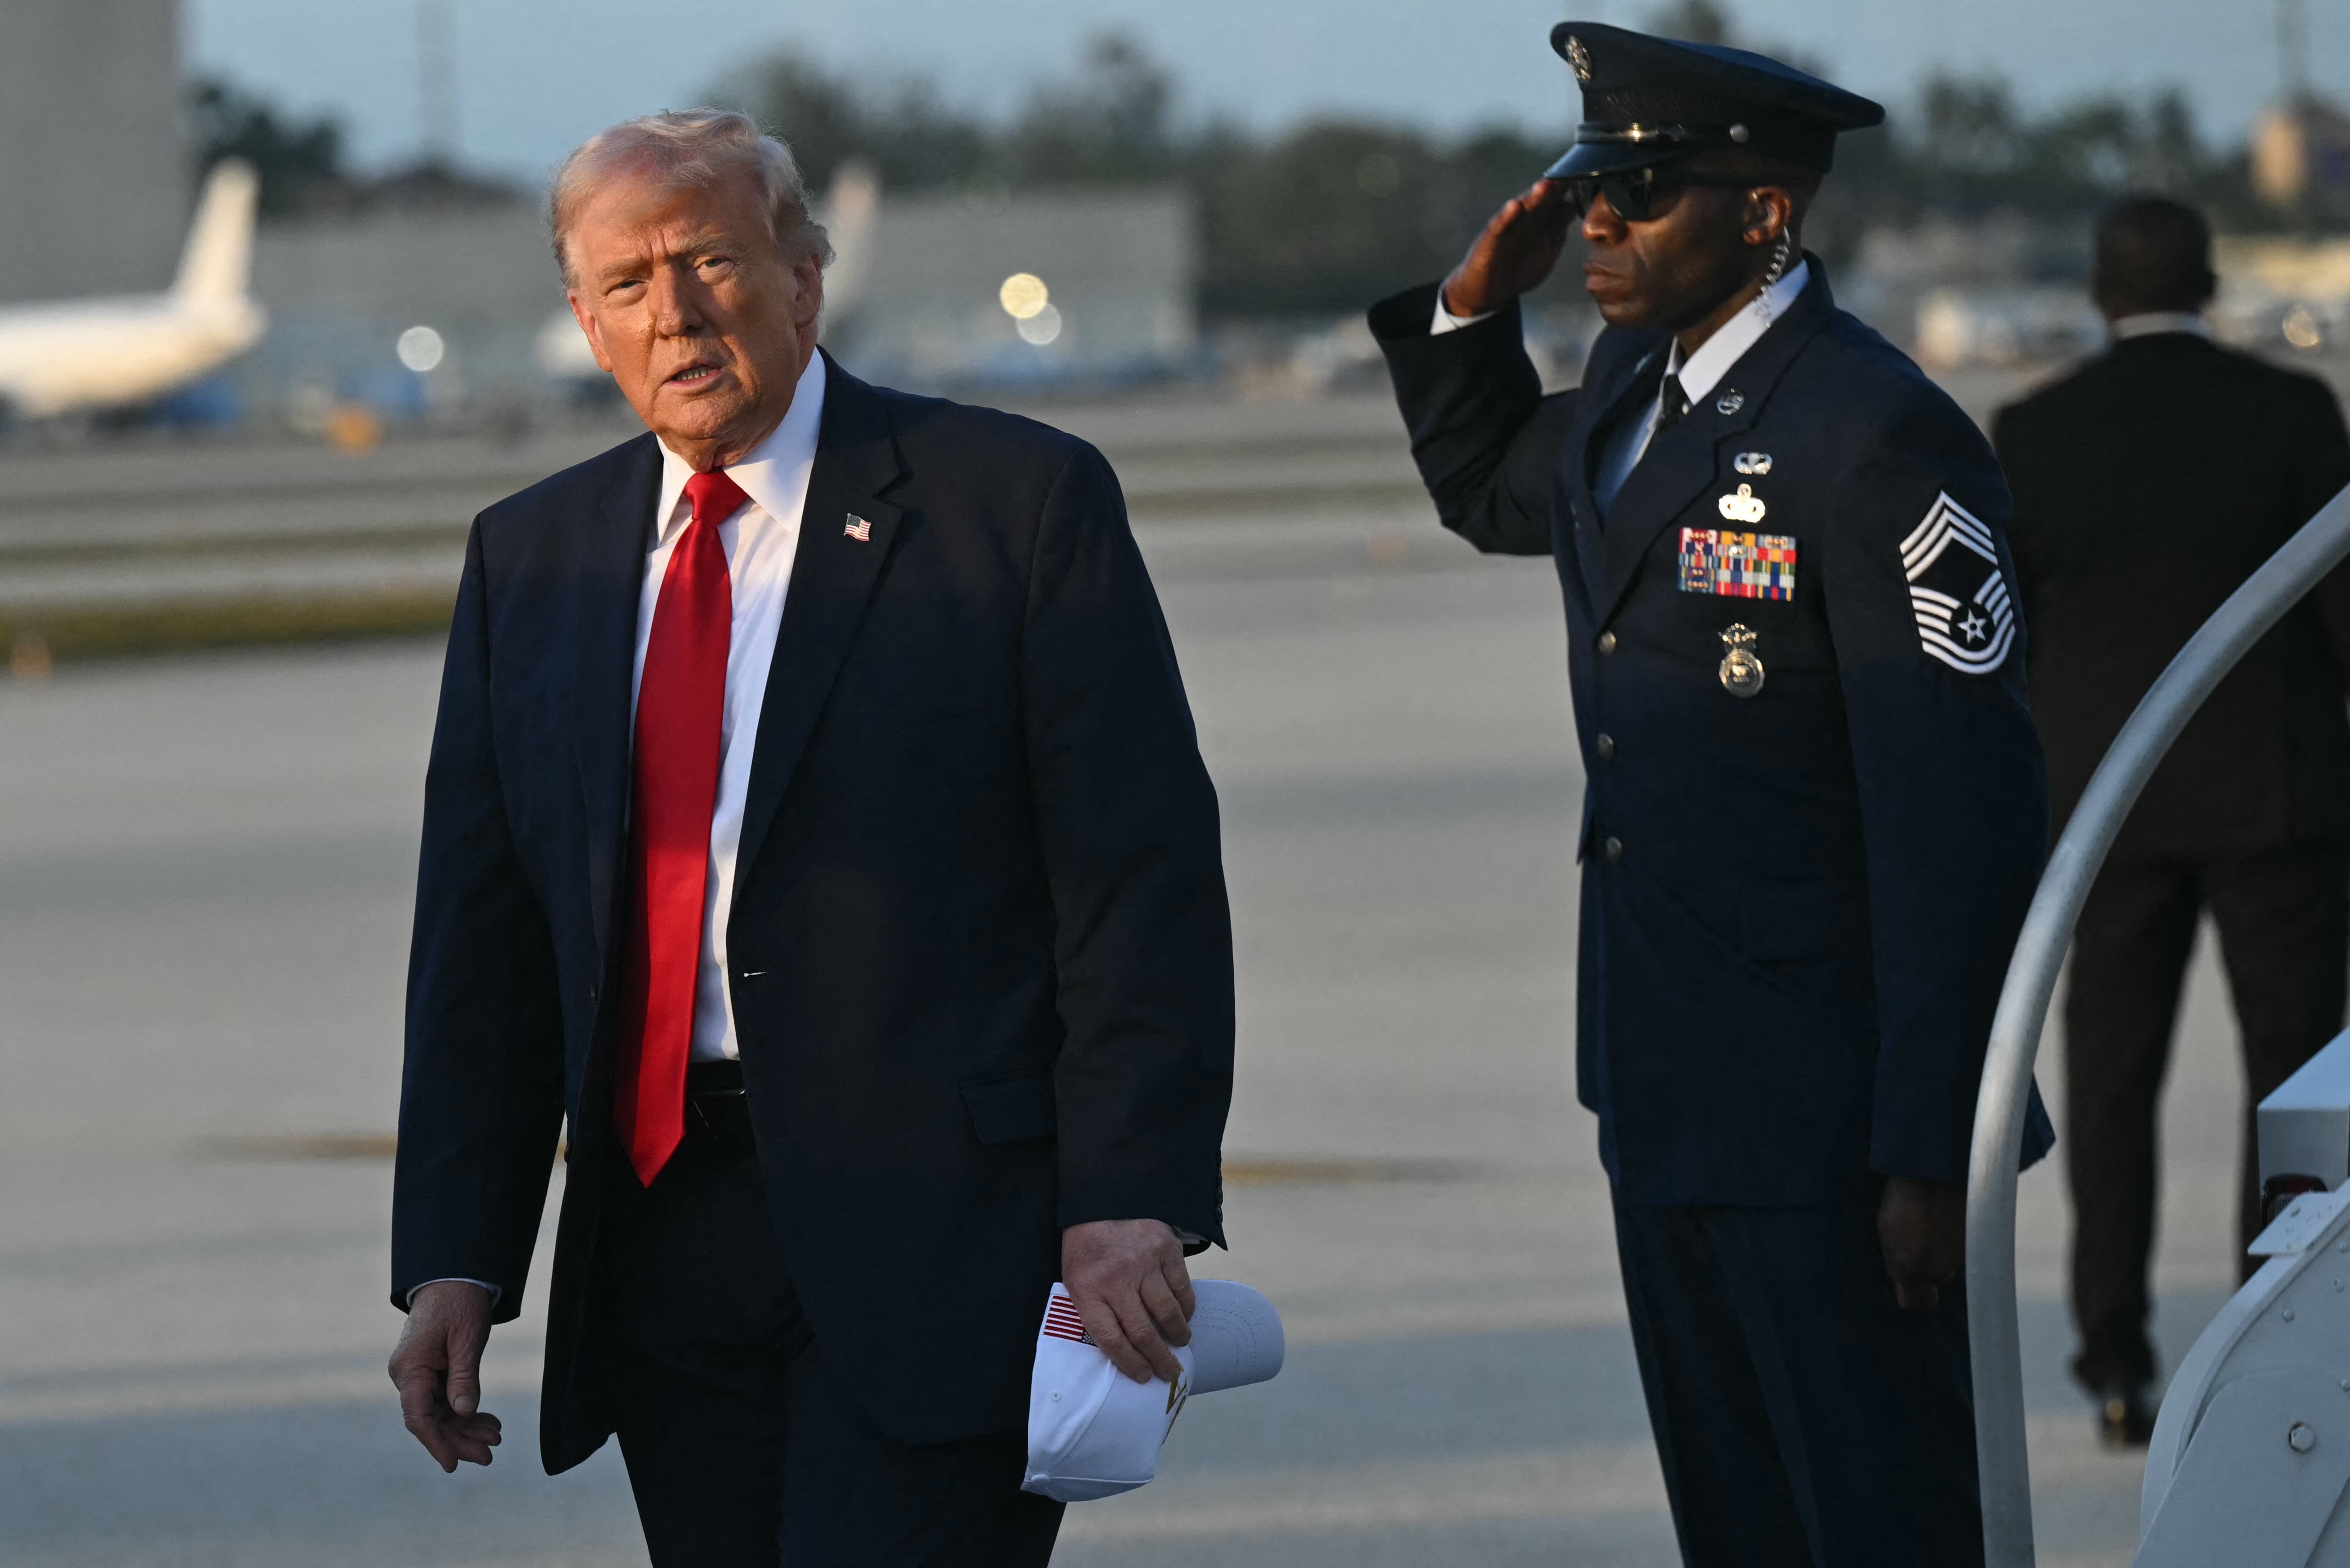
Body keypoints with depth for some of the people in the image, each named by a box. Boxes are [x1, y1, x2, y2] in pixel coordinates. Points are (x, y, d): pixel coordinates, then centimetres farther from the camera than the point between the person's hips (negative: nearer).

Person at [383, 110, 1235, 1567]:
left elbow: (1145, 882, -6)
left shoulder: (1020, 502, -2)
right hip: (662, 1256, 5)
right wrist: (457, 1260, 6)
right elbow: (480, 936, 14)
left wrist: (1130, 1209, -14)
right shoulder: (531, 559, 13)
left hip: (940, 1238, -5)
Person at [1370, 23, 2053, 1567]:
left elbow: (1961, 815, -20)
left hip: (1823, 1115, -9)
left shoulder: (1878, 437, -19)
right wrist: (1476, 306, 10)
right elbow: (1490, 490, 32)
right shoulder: (1636, 383, 8)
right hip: (1670, 1089, 9)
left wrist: (1933, 1148, -21)